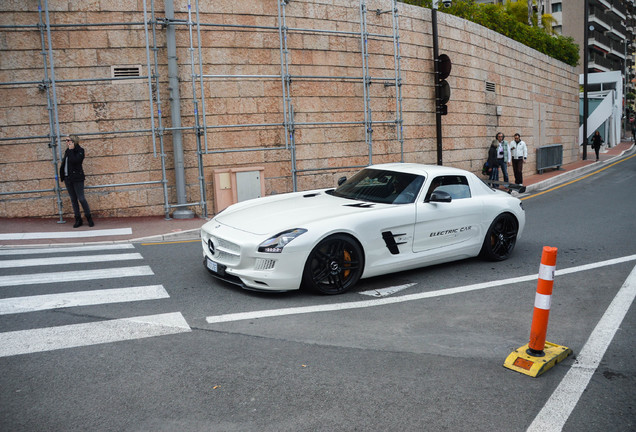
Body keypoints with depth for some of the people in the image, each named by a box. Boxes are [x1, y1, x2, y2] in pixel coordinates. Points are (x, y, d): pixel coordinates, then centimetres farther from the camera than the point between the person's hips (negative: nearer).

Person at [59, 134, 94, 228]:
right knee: (73, 200, 8)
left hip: (77, 178, -7)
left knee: (81, 199, -7)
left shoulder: (80, 150, -7)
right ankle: (78, 219, 14)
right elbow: (64, 162, 19)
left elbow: (74, 161, -22)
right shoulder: (67, 151, 13)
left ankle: (89, 218, 5)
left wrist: (71, 150, -16)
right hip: (68, 178, 7)